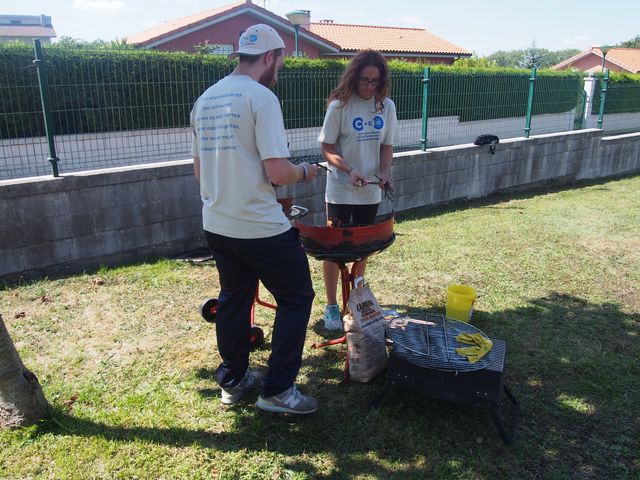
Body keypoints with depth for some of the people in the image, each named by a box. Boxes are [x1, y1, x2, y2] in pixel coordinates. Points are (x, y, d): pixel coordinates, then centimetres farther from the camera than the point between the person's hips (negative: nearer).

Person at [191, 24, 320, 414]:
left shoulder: (205, 100, 11)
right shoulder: (261, 97, -13)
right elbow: (277, 172, -20)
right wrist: (304, 172, -1)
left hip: (216, 225, 8)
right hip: (260, 228, -8)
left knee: (234, 299, 20)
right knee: (297, 297, 7)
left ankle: (234, 380, 33)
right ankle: (278, 389, 12)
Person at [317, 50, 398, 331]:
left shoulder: (386, 106, 2)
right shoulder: (339, 105, -11)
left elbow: (386, 146, 8)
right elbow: (327, 149, -9)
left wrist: (384, 171, -10)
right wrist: (349, 171, -24)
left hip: (370, 191, 4)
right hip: (341, 190, -4)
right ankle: (331, 306, 17)